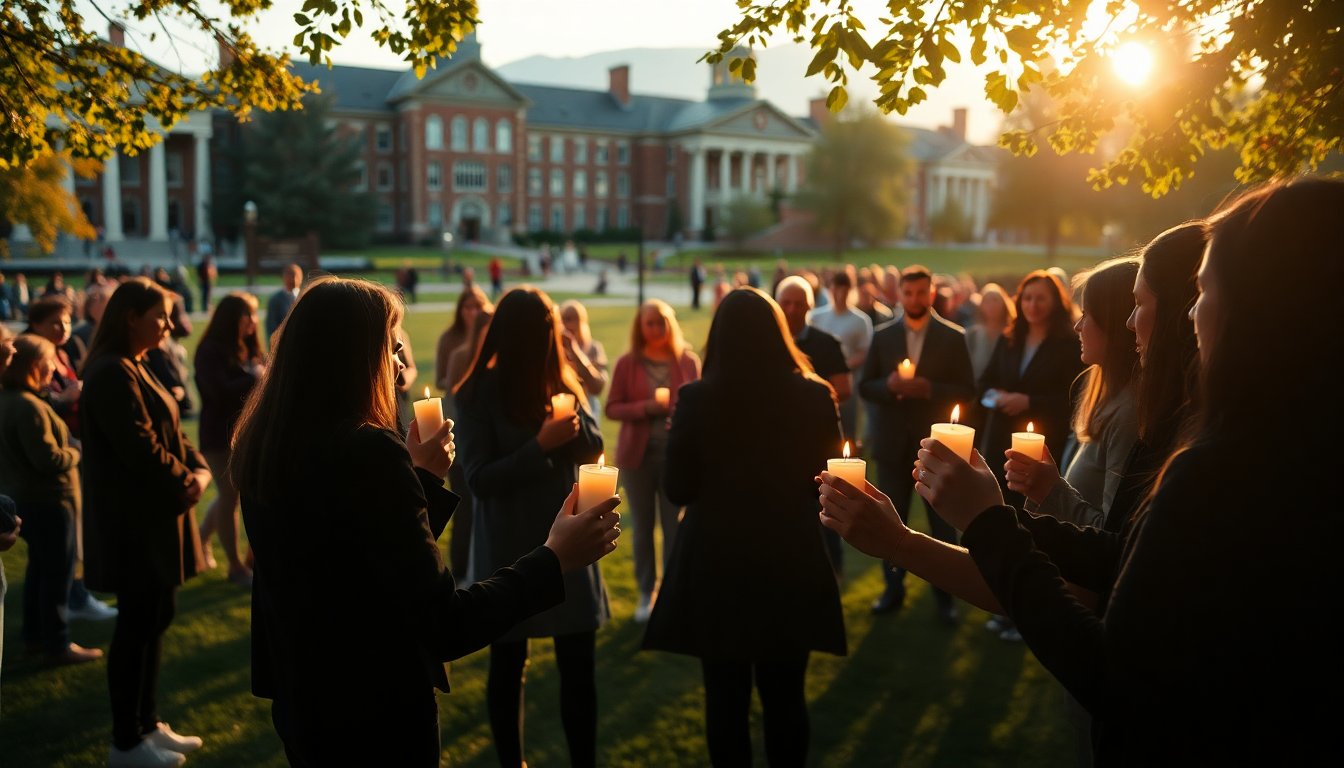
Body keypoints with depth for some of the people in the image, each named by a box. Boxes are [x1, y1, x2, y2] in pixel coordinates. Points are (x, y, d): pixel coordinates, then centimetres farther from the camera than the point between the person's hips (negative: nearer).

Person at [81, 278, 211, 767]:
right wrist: (185, 484, -10)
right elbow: (141, 449, -24)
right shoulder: (113, 373, -19)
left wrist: (199, 470, -3)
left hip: (151, 515, 10)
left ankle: (146, 723, 28)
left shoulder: (134, 369, 14)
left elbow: (169, 433, 14)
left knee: (155, 617, 16)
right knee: (138, 624, 0)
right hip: (134, 521, -10)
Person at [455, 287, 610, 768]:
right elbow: (478, 479, -15)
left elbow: (595, 448, 7)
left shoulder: (561, 381, 3)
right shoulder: (480, 394, -10)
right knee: (508, 665, 11)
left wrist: (575, 423, -15)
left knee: (579, 666, 6)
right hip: (508, 549, -3)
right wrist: (541, 445, -25)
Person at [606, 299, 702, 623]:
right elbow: (612, 408, -2)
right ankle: (647, 593, 23)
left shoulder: (689, 361, 0)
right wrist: (644, 407, -18)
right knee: (642, 526, 10)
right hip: (638, 454, 0)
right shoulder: (627, 363, -2)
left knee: (674, 526, 5)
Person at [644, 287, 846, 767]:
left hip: (716, 563, -1)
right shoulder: (814, 396, -8)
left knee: (726, 695, 13)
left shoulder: (696, 399, -12)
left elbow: (679, 489, -5)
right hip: (790, 560, 1)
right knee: (785, 694, 15)